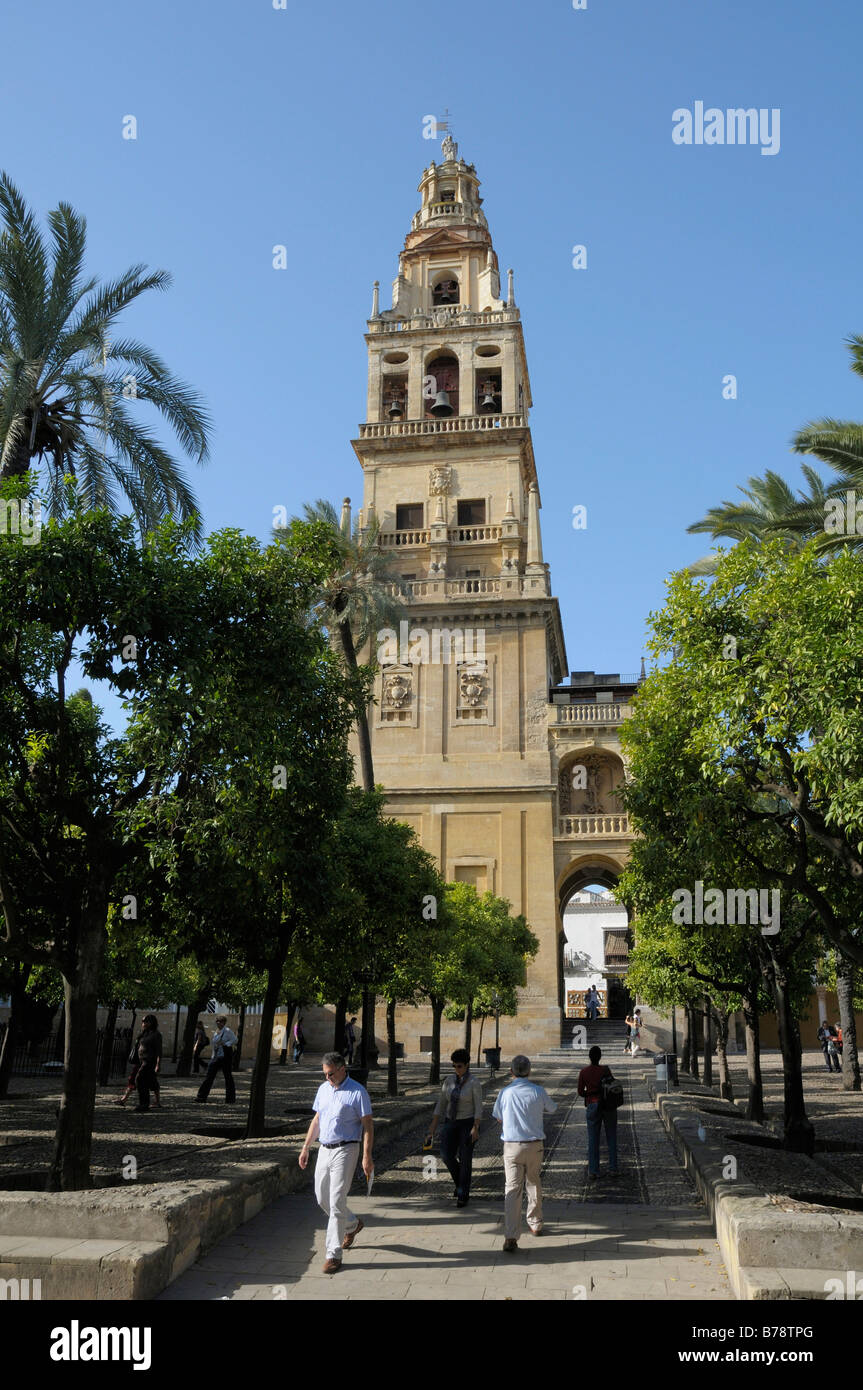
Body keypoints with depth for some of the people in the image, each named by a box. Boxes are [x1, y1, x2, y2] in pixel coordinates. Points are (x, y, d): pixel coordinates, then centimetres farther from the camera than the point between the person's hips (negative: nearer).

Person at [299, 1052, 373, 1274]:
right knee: (322, 1199, 14)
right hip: (324, 1149, 7)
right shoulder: (323, 1089, 9)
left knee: (336, 1201, -8)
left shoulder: (357, 1092, -10)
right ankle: (352, 1225, 39)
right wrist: (305, 1148, 15)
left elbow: (368, 1126, -10)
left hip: (345, 1150, -7)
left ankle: (334, 1254, 0)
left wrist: (367, 1157, -17)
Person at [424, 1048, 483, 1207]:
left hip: (468, 1124, -4)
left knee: (465, 1160, -2)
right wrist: (433, 1126, 3)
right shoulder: (449, 1080, 2)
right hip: (451, 1123, 4)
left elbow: (479, 1107, -15)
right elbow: (441, 1104, 5)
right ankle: (460, 1182, 17)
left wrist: (475, 1128, -24)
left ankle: (463, 1195, 13)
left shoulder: (474, 1083, -13)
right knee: (447, 1155, -11)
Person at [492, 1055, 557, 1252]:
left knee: (512, 1190, -2)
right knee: (534, 1185, 21)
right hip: (534, 1145, 1)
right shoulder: (538, 1091, -6)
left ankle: (511, 1237, -12)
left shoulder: (505, 1092, -6)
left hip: (511, 1146, -1)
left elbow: (498, 1117, 8)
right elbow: (552, 1109, 13)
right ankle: (536, 1224, 36)